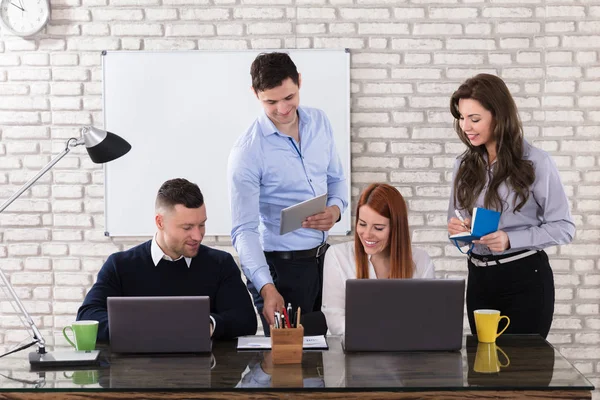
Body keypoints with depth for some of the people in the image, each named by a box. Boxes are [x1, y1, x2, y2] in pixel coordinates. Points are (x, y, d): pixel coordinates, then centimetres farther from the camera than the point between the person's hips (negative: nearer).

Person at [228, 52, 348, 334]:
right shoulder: (247, 152, -17)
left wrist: (336, 208, -8)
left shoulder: (319, 122, 1)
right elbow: (244, 230, -19)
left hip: (324, 258, 6)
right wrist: (266, 287, -32)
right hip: (281, 266, -5)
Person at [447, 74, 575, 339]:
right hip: (479, 279, 5)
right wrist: (456, 228, -8)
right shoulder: (465, 165, 7)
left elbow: (564, 227, -10)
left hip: (525, 279, -5)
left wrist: (510, 240, -21)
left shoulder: (536, 162, -10)